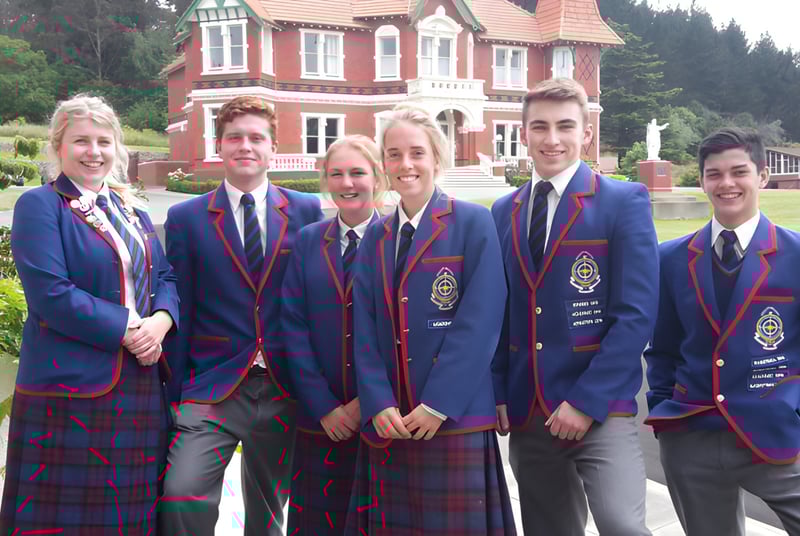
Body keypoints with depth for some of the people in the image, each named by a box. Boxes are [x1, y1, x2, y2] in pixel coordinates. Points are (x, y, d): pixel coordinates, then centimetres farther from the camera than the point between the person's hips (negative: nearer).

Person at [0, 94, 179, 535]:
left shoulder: (133, 212, 17)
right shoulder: (39, 205, -4)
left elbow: (165, 277, 13)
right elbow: (51, 295, -15)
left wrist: (160, 322, -8)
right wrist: (128, 330, -14)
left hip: (140, 385, 6)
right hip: (70, 390, -5)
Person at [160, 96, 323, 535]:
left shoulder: (306, 211, 4)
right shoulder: (186, 217, 3)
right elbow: (180, 310, 2)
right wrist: (173, 394, 1)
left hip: (283, 389, 2)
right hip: (211, 387, -1)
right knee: (181, 495, -19)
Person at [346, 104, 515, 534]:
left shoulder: (473, 224, -3)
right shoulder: (376, 236, 11)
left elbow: (480, 322, -10)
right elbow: (365, 329, 6)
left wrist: (438, 405, -14)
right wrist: (378, 405, -6)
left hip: (454, 418, -4)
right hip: (388, 421, 4)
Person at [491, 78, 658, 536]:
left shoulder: (624, 201, -5)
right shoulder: (503, 211, 9)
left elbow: (637, 314, -11)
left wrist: (586, 400, -15)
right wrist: (497, 394, 2)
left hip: (600, 409, -4)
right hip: (525, 412, 4)